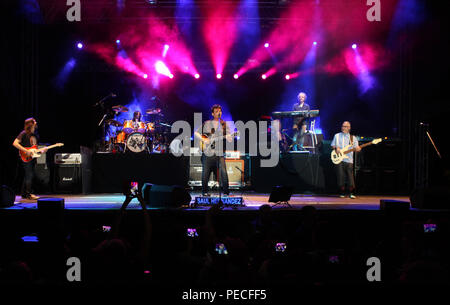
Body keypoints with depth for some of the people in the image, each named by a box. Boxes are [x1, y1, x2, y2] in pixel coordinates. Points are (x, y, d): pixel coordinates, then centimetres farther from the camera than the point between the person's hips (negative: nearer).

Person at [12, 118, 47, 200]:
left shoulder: (34, 135, 16)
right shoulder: (24, 134, -8)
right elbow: (15, 143, -17)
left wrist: (41, 150, 3)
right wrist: (26, 151, -21)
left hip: (32, 158, 8)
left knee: (28, 176, 10)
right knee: (29, 176, -12)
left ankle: (23, 194, 16)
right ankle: (29, 194, -9)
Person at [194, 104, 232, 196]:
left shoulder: (224, 125, 10)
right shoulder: (206, 123, 8)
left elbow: (229, 139, 5)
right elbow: (196, 133, 10)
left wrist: (229, 137, -19)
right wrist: (203, 139, -6)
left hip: (219, 153, 0)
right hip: (207, 152, 0)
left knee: (223, 172, -11)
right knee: (205, 173, 3)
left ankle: (226, 192, -3)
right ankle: (204, 191, 19)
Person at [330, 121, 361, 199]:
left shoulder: (353, 138, 13)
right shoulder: (337, 136, 14)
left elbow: (356, 147, 6)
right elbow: (332, 145, 17)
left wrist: (357, 149, -17)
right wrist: (336, 148, -5)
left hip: (349, 160, -1)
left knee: (350, 177, -8)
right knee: (340, 176, -3)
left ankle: (351, 193, 0)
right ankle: (342, 193, 9)